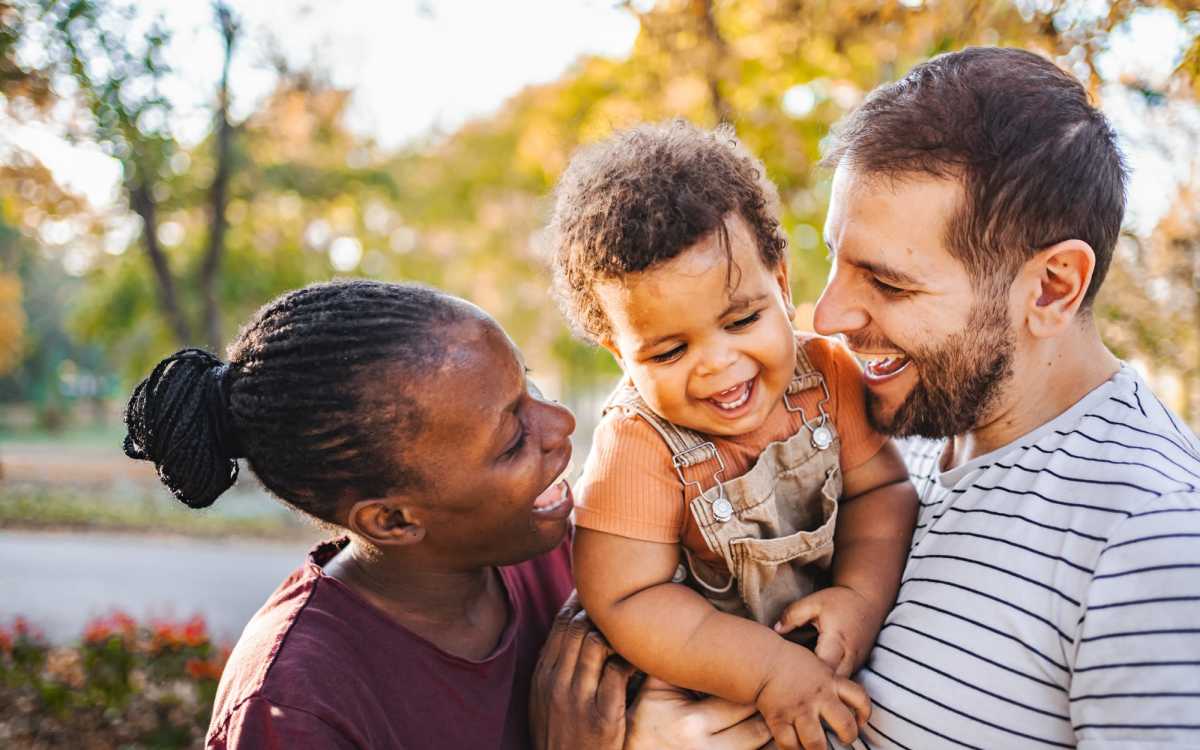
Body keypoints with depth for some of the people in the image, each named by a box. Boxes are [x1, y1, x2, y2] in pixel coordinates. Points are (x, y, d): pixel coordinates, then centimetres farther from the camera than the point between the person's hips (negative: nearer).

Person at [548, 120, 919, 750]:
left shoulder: (826, 373, -15)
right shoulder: (637, 449, -27)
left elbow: (880, 488, -10)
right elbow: (627, 601, -29)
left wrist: (863, 595, -28)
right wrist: (770, 669, -34)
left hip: (840, 654, 3)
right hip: (711, 684, -2)